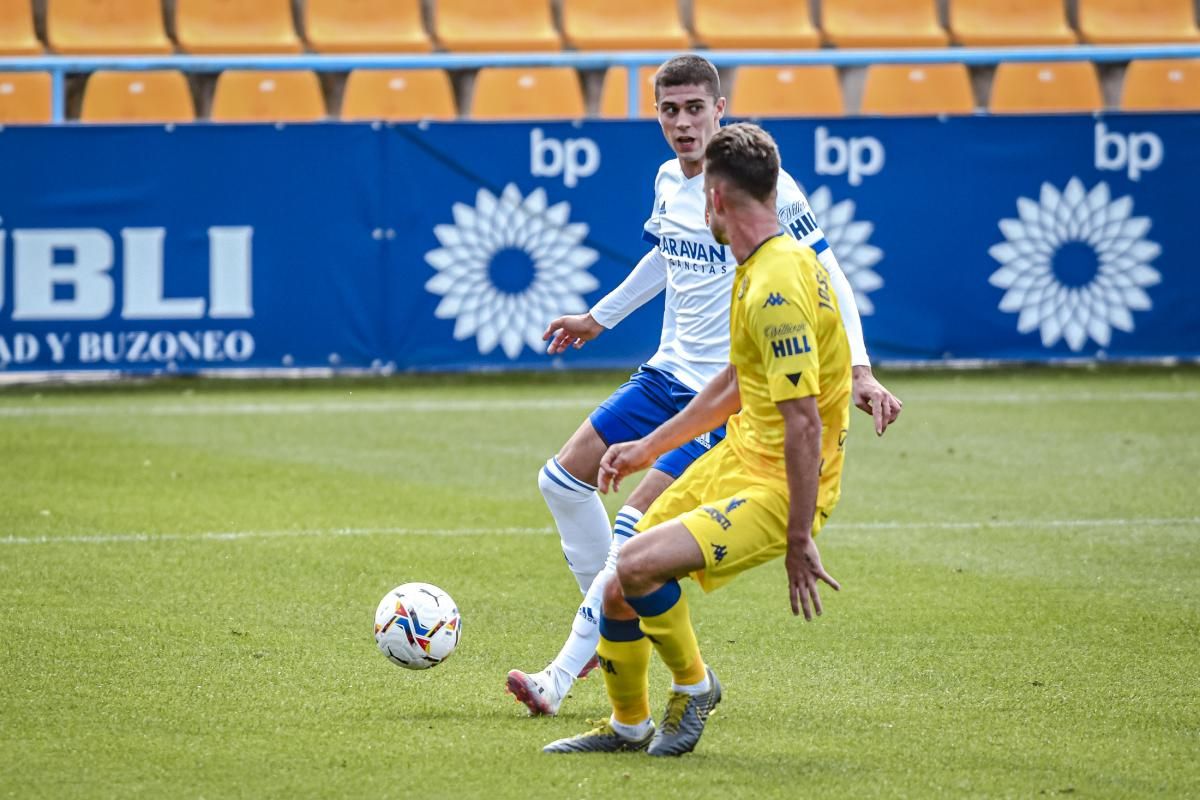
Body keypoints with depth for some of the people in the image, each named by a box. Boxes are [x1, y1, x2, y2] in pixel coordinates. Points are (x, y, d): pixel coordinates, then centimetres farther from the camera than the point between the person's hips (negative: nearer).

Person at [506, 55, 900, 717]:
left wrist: (858, 371, -25)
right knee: (562, 478, 8)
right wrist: (599, 318, 37)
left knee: (636, 526, -16)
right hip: (667, 374, 8)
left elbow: (826, 277, -15)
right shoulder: (668, 180, 6)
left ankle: (560, 680, -12)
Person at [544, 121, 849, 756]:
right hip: (736, 459, 10)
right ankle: (629, 725, 33)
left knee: (638, 566, -26)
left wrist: (798, 542, -25)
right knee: (619, 589, 11)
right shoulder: (758, 269, 9)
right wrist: (649, 447, 24)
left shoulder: (777, 287, -25)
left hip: (780, 488, -10)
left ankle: (693, 686, 0)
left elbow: (804, 423, -27)